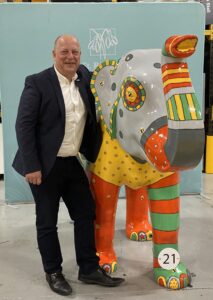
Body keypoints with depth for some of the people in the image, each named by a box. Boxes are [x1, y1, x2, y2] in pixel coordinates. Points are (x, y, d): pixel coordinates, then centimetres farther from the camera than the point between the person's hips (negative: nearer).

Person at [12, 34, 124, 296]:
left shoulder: (84, 77, 5)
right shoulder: (37, 83, -12)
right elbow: (24, 125, -14)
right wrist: (31, 166, -18)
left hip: (73, 162, 6)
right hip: (45, 165, -6)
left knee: (86, 214, 11)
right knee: (47, 222, 7)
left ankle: (89, 269, 26)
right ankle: (53, 272, 26)